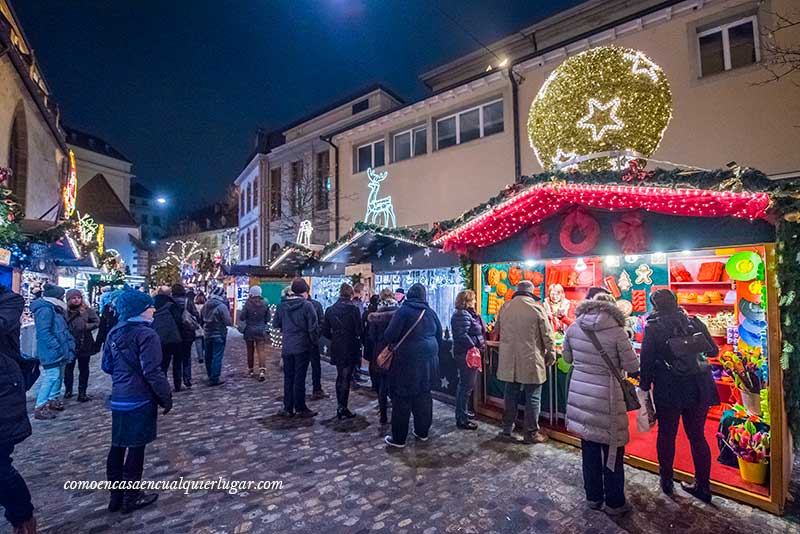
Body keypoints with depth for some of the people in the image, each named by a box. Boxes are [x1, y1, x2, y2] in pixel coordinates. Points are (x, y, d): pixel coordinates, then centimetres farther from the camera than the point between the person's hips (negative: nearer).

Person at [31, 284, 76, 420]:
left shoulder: (55, 309, 16)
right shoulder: (45, 310, -16)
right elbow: (44, 332, -22)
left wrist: (69, 342, 14)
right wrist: (57, 347, -22)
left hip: (59, 351, 10)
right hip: (51, 351, -10)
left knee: (59, 375, 16)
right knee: (52, 376, -10)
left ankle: (52, 399, 29)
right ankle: (40, 407, -3)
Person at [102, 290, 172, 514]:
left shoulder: (114, 333, 6)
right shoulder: (146, 334, -19)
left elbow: (107, 366, 14)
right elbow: (153, 372, -21)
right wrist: (166, 397, -12)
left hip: (118, 399, 8)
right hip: (140, 400, -8)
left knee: (117, 446, 16)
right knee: (136, 448, 5)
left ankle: (116, 495, 29)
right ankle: (132, 497, 18)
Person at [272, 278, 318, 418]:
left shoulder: (282, 305, 2)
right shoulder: (307, 305, -13)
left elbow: (275, 324, 12)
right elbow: (313, 327, -14)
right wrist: (315, 342, 1)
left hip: (287, 347, 4)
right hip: (302, 347, -4)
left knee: (288, 377, 13)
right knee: (300, 378, 3)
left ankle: (288, 408, 20)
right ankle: (300, 408, 13)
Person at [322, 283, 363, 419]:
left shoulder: (330, 310, 1)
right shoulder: (353, 309, -14)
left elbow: (325, 331, 3)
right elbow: (358, 331, -14)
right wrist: (358, 340, 5)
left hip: (336, 349, 5)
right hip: (350, 349, -5)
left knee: (340, 377, 18)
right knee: (346, 378, 3)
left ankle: (340, 407, 27)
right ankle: (343, 409, 10)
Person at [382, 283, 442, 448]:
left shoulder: (403, 311, -10)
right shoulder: (430, 312, 7)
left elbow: (390, 335, -14)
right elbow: (439, 336, 14)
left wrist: (387, 342, 8)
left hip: (408, 360, -5)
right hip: (428, 360, 6)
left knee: (403, 398, 3)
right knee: (424, 394, 17)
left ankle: (399, 438, 11)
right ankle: (423, 432, 27)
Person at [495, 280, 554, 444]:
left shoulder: (504, 307, 1)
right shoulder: (536, 308, -11)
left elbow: (497, 329, 14)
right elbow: (547, 336, -8)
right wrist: (551, 356, 5)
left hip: (508, 361, 4)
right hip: (531, 362, -4)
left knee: (510, 394, 17)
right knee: (532, 398, 8)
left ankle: (507, 428, 28)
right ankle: (531, 433, 17)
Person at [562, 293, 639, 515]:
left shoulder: (573, 328, -2)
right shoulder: (616, 331, -13)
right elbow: (632, 366, -7)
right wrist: (615, 361, 11)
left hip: (580, 395, 4)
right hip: (606, 399, -4)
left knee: (589, 448, 17)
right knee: (612, 452, 13)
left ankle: (593, 497, 32)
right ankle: (614, 503, 27)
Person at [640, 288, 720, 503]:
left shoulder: (652, 328, -8)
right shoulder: (694, 322, 1)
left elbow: (646, 362, -9)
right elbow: (713, 351, 11)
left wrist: (645, 388, -1)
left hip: (668, 392, -3)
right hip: (698, 389, 3)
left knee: (666, 435, 13)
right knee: (697, 437, 15)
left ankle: (666, 481, 26)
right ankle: (703, 487, 25)